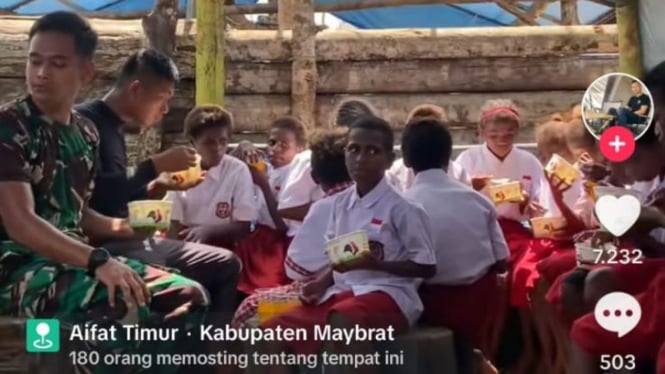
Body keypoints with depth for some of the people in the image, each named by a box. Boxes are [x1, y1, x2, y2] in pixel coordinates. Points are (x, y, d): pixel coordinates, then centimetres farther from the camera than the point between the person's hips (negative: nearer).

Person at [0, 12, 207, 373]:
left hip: (73, 259, 8)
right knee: (123, 303, -34)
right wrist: (98, 261, -33)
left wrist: (120, 227, 2)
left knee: (186, 295, -3)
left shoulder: (85, 132, 12)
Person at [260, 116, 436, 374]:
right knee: (275, 331, -6)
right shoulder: (341, 202, 9)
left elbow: (426, 267, -9)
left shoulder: (400, 208, -9)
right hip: (342, 291, 7)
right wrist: (322, 283, -1)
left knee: (343, 320, -39)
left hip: (387, 293, -7)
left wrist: (373, 264, -19)